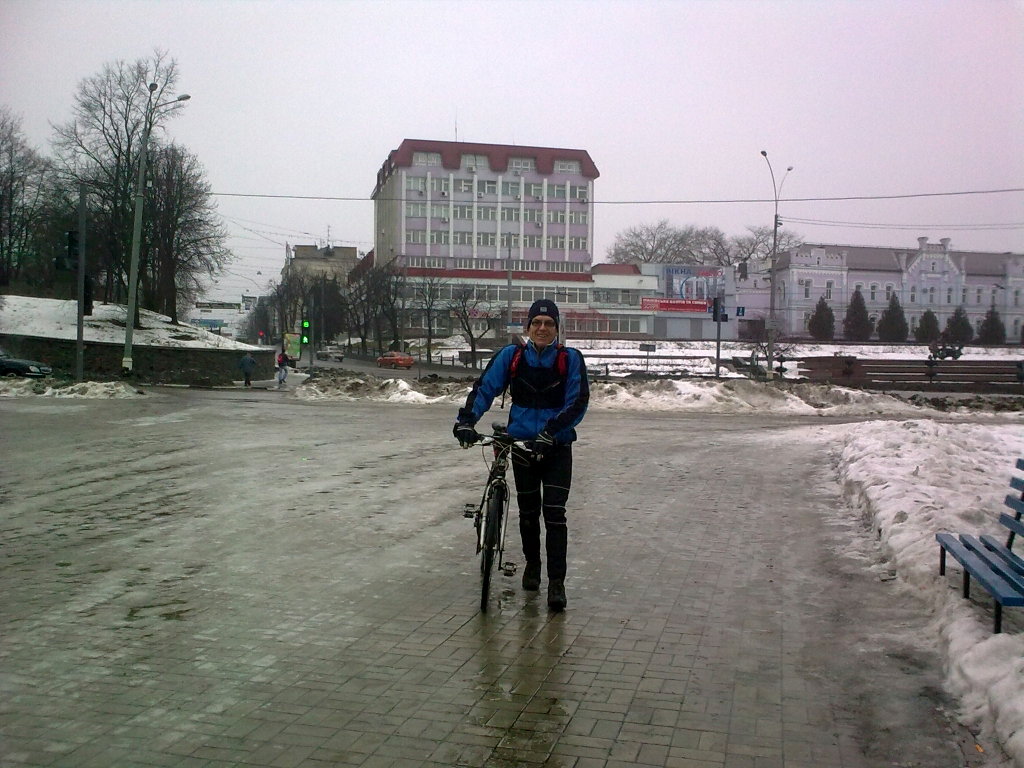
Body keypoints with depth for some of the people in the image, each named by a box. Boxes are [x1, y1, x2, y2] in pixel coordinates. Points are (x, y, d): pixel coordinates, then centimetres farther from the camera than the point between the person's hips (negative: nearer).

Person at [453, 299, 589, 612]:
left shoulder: (570, 359, -8)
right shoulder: (511, 356, -3)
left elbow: (578, 402, -14)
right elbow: (484, 388, -7)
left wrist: (550, 432, -25)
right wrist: (466, 420, -22)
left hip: (557, 449, -2)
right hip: (522, 445, 2)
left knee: (554, 514, -8)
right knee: (528, 512, 15)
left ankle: (557, 581, -2)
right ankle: (532, 563, 37)